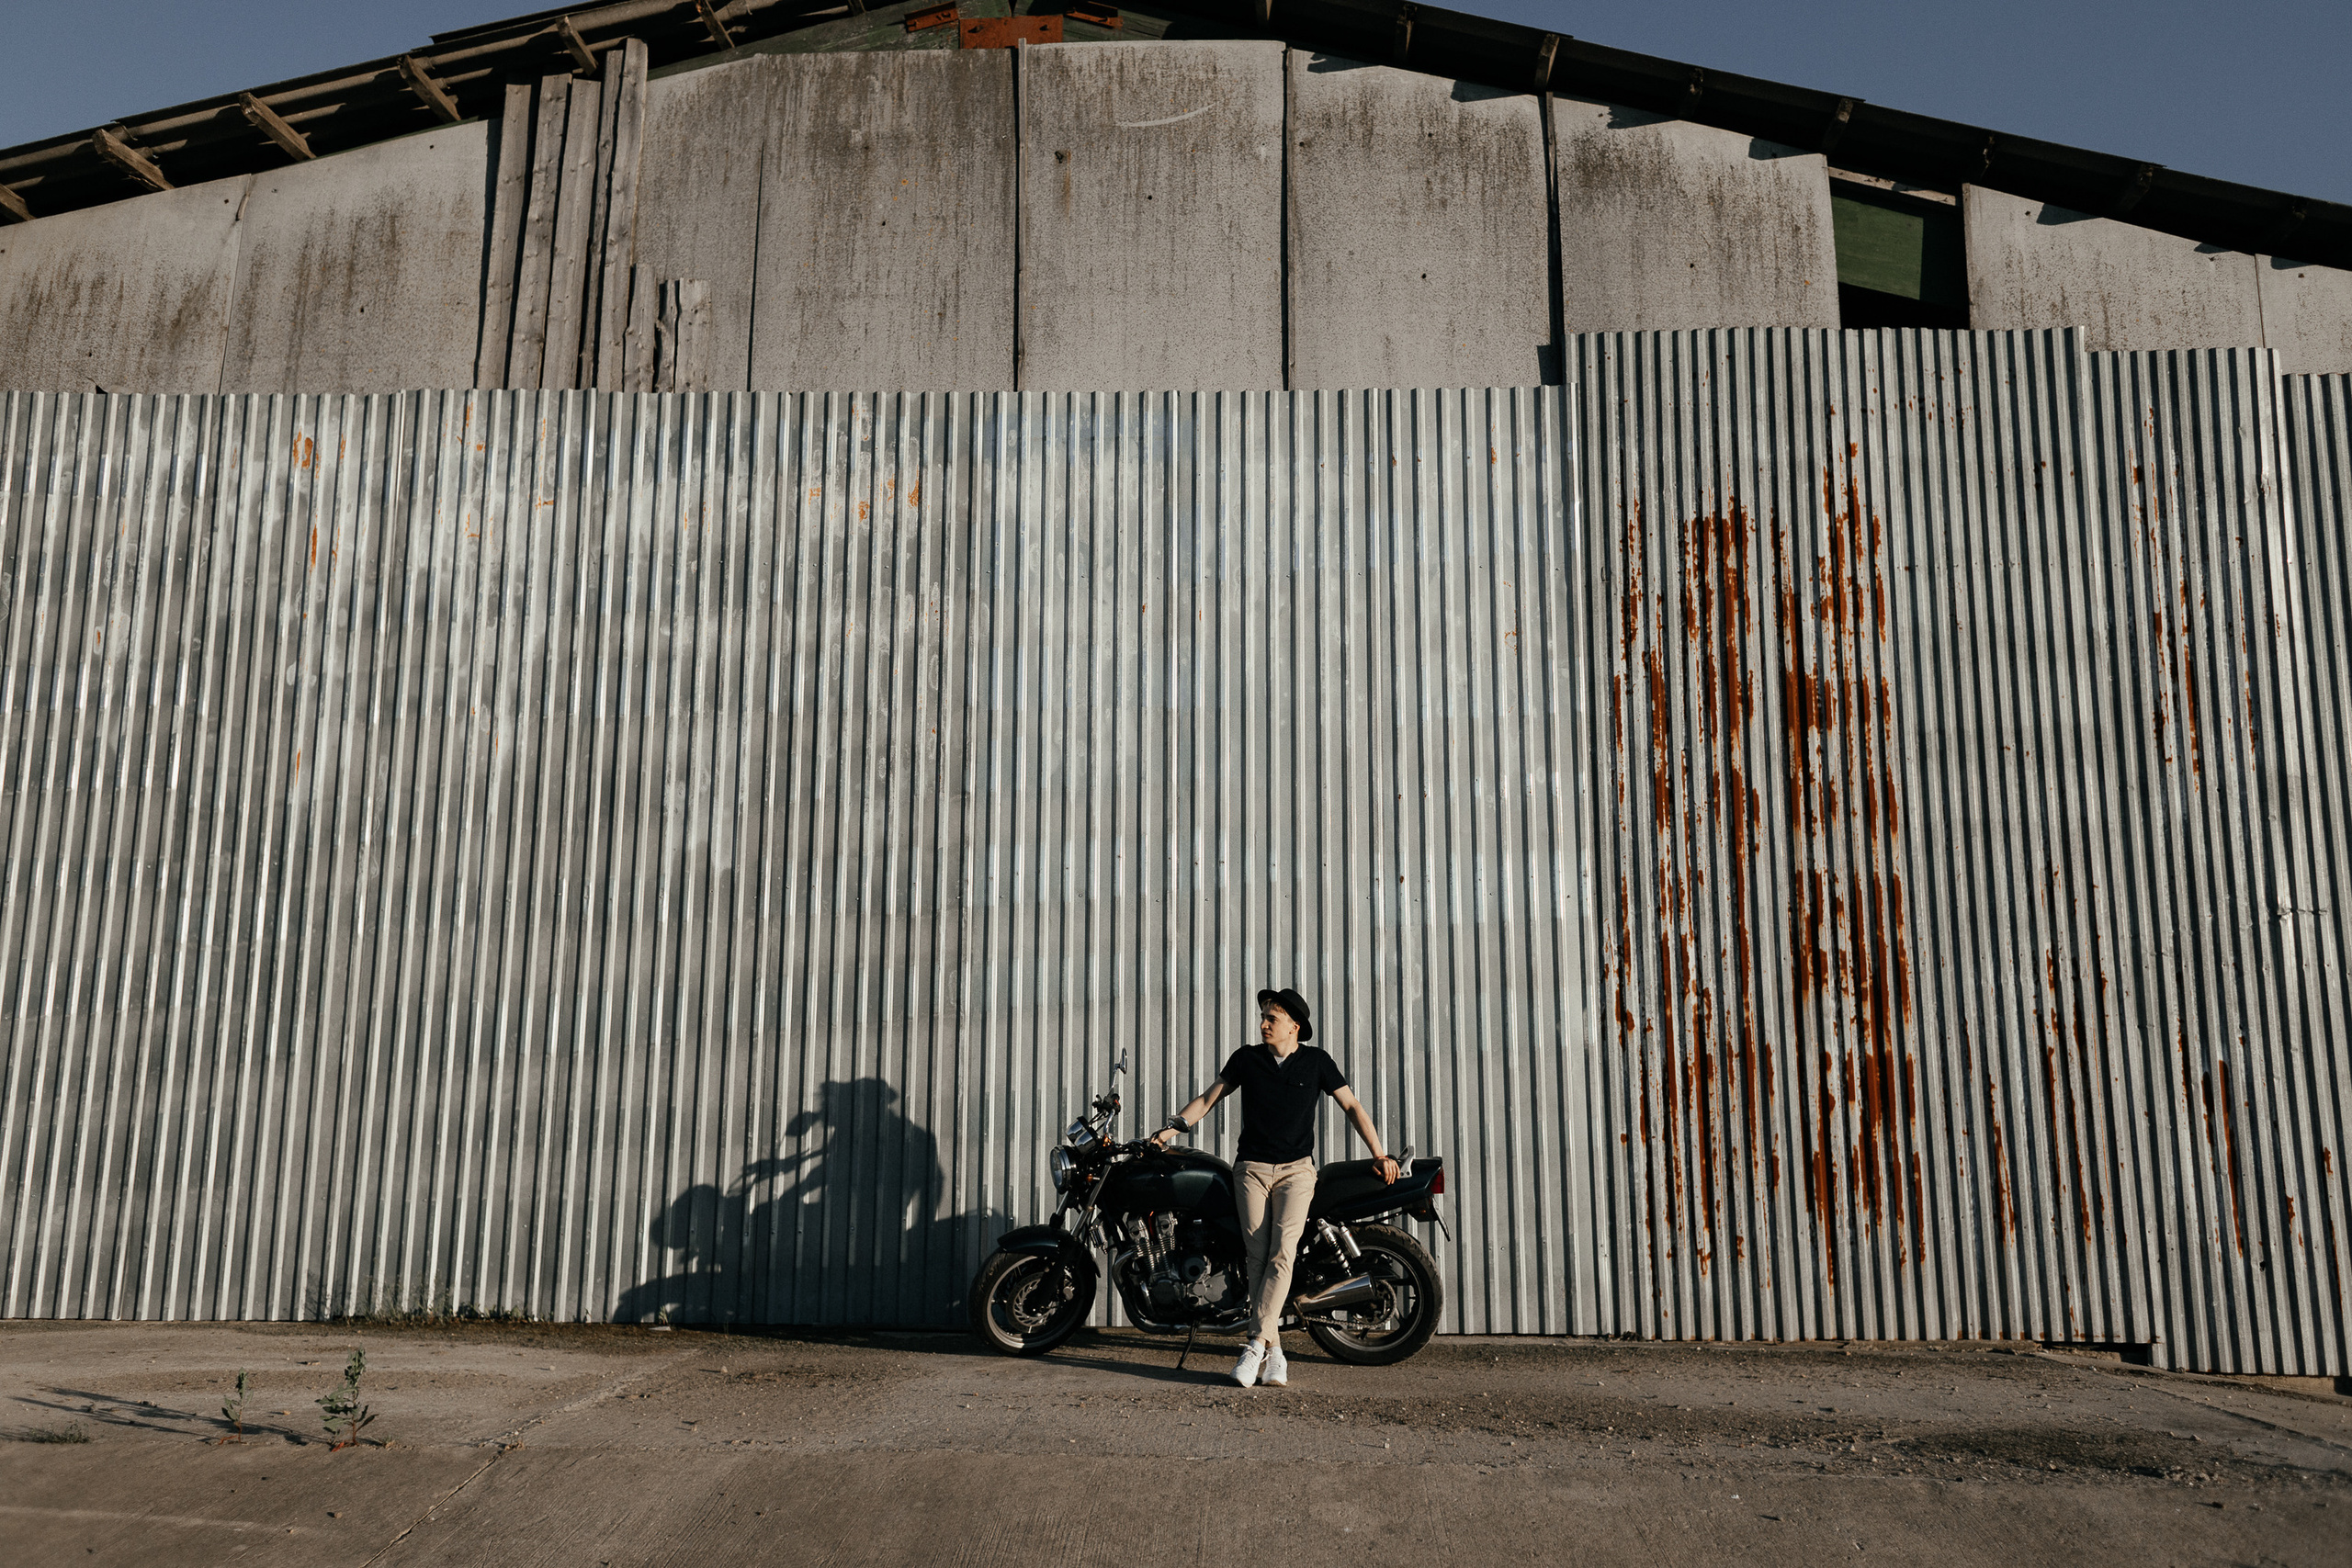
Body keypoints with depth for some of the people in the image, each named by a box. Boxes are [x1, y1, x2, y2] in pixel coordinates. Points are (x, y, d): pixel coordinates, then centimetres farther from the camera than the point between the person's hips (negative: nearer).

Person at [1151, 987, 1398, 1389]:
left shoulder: (1316, 1061, 7)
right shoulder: (1246, 1058, 9)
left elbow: (1352, 1106, 10)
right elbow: (1210, 1096, 14)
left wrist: (1378, 1153, 6)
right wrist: (1172, 1127, 5)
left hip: (1296, 1170, -1)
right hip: (1252, 1169, 1)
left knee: (1282, 1253, -19)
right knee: (1259, 1257, -8)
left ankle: (1256, 1342, -18)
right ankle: (1273, 1354, -6)